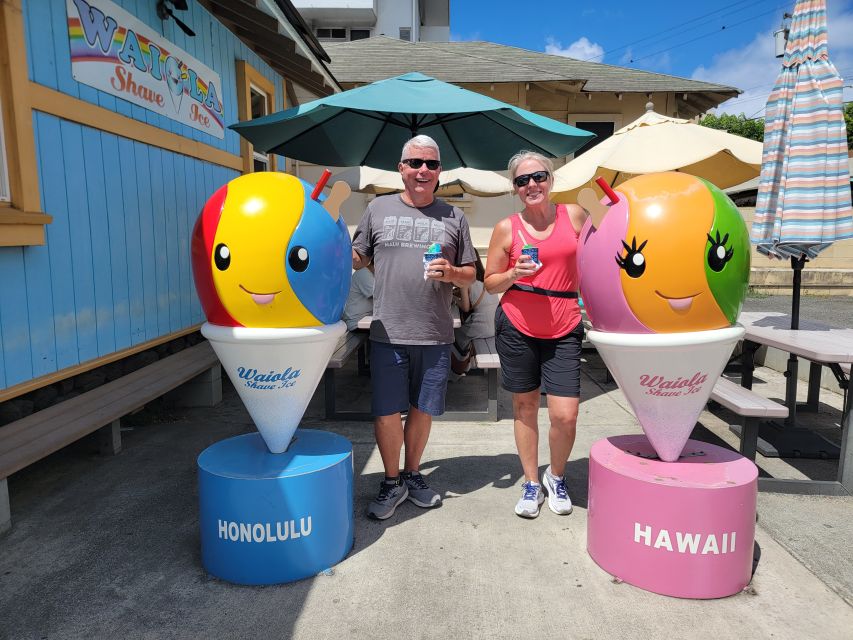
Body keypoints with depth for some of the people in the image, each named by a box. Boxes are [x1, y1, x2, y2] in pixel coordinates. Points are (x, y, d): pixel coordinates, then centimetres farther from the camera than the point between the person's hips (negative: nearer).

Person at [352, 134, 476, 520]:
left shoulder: (453, 217, 9)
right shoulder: (379, 209, 8)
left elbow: (470, 274, 11)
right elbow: (357, 258, 13)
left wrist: (450, 273, -10)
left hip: (435, 336, 1)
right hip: (387, 333, -1)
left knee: (422, 410, 12)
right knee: (387, 413, 3)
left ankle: (413, 475, 34)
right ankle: (392, 482, 24)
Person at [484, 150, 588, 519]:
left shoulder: (574, 215, 2)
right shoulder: (507, 228, -1)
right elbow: (490, 283, 5)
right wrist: (515, 273, -14)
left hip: (564, 331, 0)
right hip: (517, 327, 0)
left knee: (565, 415, -6)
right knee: (524, 406, 12)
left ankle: (556, 477, 25)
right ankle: (531, 483, 31)